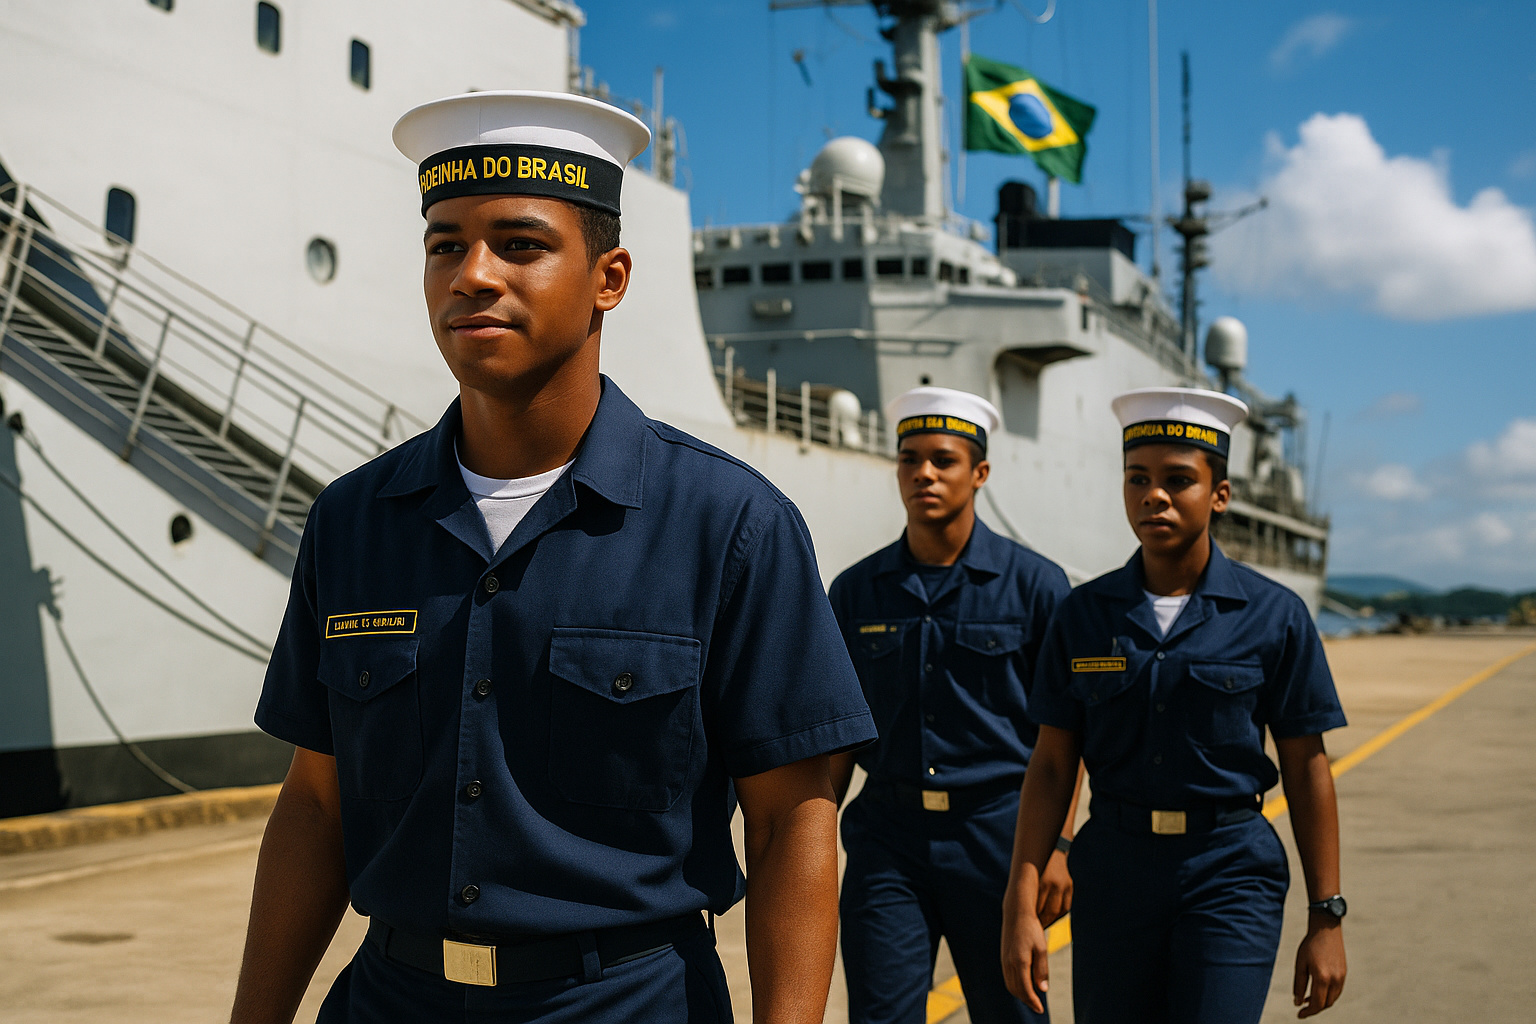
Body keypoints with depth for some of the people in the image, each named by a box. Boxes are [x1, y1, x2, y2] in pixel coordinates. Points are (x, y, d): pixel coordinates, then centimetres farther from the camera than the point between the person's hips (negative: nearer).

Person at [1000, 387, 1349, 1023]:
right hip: (1113, 868, 2)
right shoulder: (1084, 616, 2)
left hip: (1231, 873, -2)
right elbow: (1052, 764, 3)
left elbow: (1306, 768, 1)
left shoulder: (1274, 617, -3)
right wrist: (1020, 905, -3)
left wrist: (1326, 919, 1)